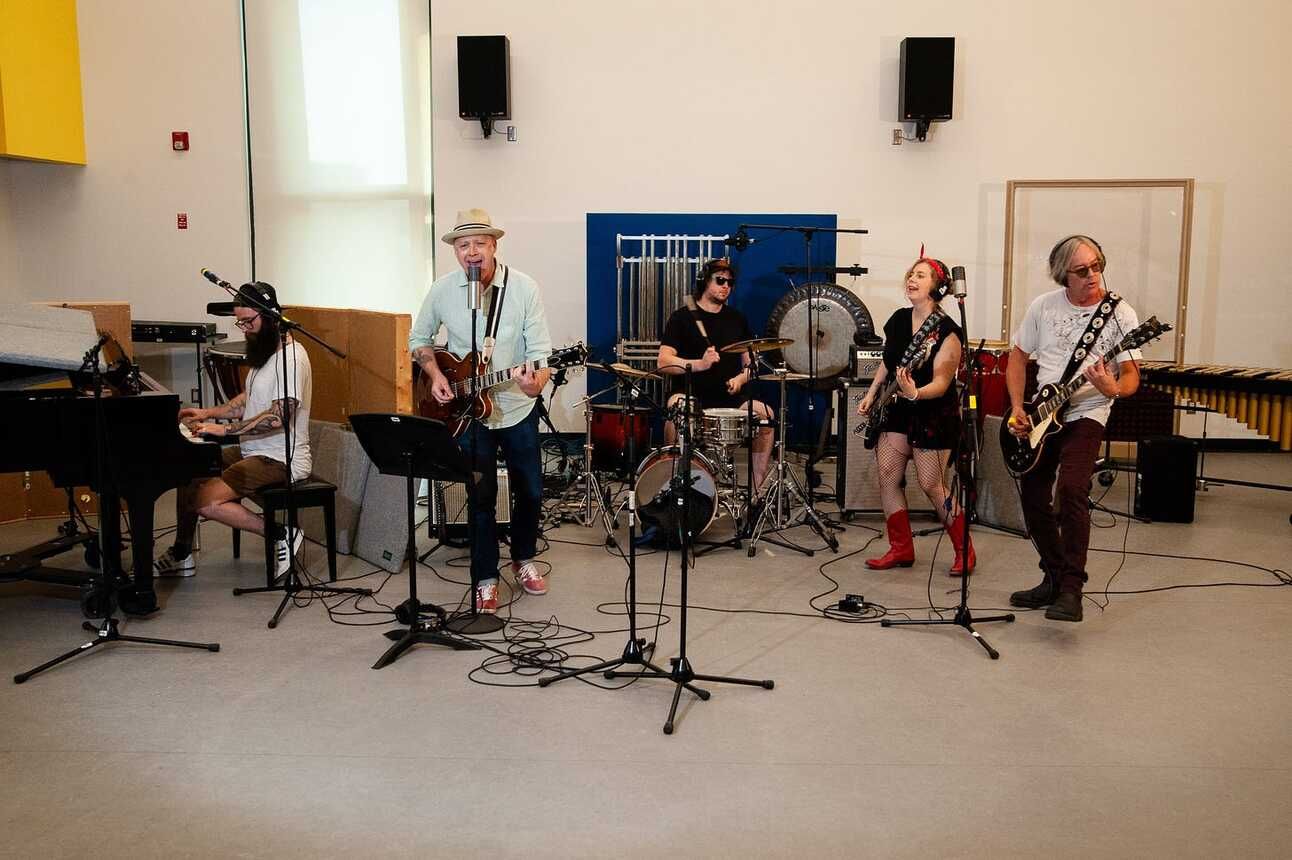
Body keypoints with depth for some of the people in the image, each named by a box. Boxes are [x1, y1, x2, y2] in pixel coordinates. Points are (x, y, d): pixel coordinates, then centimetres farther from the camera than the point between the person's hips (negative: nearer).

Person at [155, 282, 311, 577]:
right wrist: (209, 413, 12)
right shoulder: (263, 351, 13)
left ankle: (281, 535, -7)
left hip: (280, 460, -10)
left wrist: (225, 429, -25)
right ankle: (181, 556, 22)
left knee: (206, 501, -20)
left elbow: (278, 416, -27)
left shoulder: (291, 356, -19)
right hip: (252, 451, 10)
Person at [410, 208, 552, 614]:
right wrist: (435, 375, -8)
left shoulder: (524, 288, -12)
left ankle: (524, 559, 36)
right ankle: (485, 579, 16)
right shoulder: (442, 290, -6)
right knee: (481, 499, 1)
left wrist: (537, 381, -35)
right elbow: (419, 339, 9)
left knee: (530, 492, 11)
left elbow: (540, 350, -14)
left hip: (518, 407, 1)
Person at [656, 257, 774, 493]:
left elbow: (750, 363, 18)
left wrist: (741, 378, -5)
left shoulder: (737, 319, 16)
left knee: (765, 413, -21)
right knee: (677, 409, -37)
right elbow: (663, 361, -9)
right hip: (690, 393, -4)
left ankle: (756, 488, -12)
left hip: (729, 396, 4)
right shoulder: (682, 317, 1)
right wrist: (700, 364, -23)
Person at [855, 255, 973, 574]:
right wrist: (871, 395, 9)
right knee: (887, 478, 1)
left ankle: (964, 552, 14)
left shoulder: (946, 332, -17)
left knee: (932, 486, -5)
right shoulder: (898, 319, 4)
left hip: (934, 416, -7)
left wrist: (915, 393, -40)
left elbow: (941, 383, -21)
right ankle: (901, 549, 13)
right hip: (898, 410, 7)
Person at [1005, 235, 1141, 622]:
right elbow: (1019, 357, 11)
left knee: (1071, 489, -25)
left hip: (1084, 416, -4)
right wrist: (1017, 408, 0)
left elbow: (1131, 375, -6)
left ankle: (1071, 591, -18)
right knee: (1034, 499, 7)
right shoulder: (1043, 306, 3)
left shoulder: (1120, 314, -6)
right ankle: (1055, 580, 25)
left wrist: (1114, 389, -30)